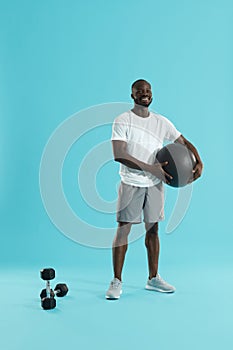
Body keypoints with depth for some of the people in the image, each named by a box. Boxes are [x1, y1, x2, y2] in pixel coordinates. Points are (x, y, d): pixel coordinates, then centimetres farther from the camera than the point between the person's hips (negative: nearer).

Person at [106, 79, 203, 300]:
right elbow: (119, 155, -17)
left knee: (153, 230, 11)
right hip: (131, 183, -4)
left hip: (155, 183, 4)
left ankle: (153, 279, 23)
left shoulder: (161, 122, 8)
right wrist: (151, 169, -23)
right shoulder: (122, 121, -7)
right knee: (123, 229, -4)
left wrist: (199, 163, -7)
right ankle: (116, 281, 6)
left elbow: (184, 143, 12)